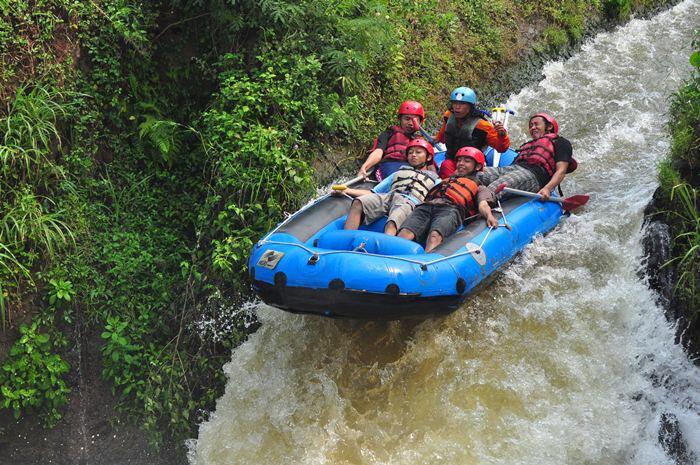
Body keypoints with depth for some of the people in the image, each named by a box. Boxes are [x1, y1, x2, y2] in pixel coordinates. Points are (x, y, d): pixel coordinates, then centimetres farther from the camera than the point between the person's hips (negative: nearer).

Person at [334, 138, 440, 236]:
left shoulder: (435, 180, 31)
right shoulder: (397, 173, 39)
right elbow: (373, 192, 28)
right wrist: (347, 190, 15)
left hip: (410, 202, -3)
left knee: (392, 223, -38)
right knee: (358, 203, -30)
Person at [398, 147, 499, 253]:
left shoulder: (477, 186, 30)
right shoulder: (447, 179, 46)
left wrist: (489, 215, -9)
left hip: (451, 208, -3)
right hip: (427, 205, 3)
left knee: (435, 235, -38)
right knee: (405, 232, -30)